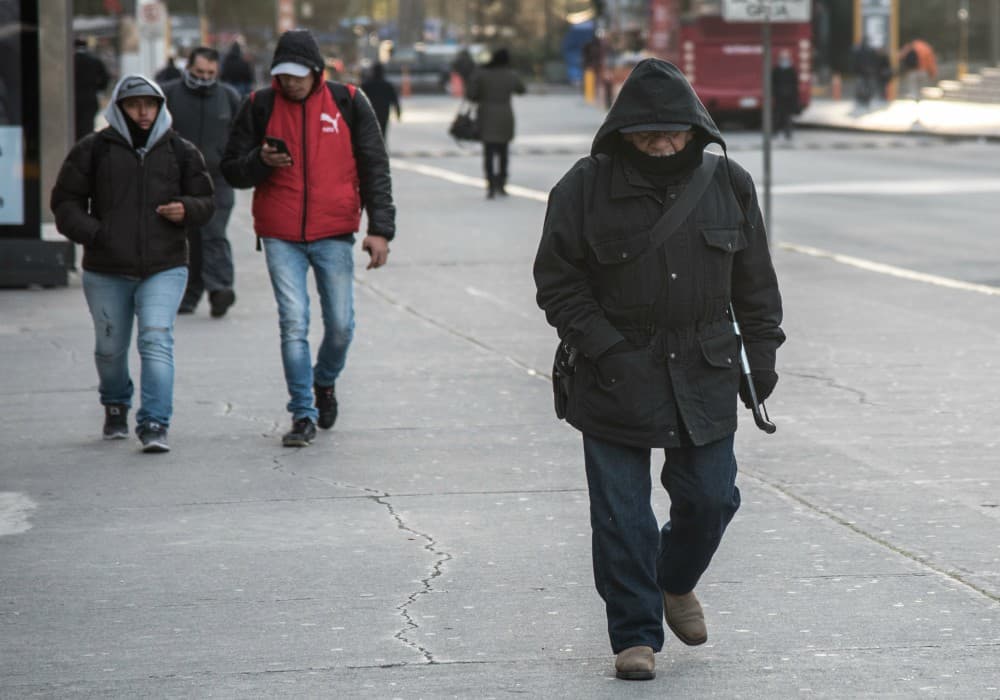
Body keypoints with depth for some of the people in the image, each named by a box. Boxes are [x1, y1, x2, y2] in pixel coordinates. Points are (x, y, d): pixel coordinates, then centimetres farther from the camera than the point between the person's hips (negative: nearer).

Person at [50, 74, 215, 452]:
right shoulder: (94, 149, 2)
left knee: (156, 341, -16)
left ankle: (154, 425, -16)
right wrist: (91, 233, -11)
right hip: (106, 270, 1)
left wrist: (186, 210, -10)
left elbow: (205, 201, 13)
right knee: (110, 348, 13)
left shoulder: (180, 151, 6)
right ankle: (115, 406, 41)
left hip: (164, 268, -1)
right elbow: (65, 201, 5)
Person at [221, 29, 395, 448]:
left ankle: (325, 381, 33)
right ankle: (303, 415, -1)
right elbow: (232, 170, 8)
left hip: (334, 234, 0)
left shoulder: (348, 103, 1)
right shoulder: (260, 107, 2)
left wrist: (380, 229, -4)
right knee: (293, 324, -8)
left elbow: (374, 169, 4)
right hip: (280, 237, 0)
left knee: (341, 325, 2)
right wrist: (261, 161, -15)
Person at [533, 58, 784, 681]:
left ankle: (677, 582, 37)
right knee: (622, 514, -2)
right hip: (615, 376, -2)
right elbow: (558, 281, -4)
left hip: (703, 376, 3)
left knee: (710, 498, 6)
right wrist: (602, 347, -13)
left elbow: (755, 280, 10)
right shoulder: (586, 188, -8)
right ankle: (635, 634, 11)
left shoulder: (727, 185, 1)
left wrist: (762, 354, 7)